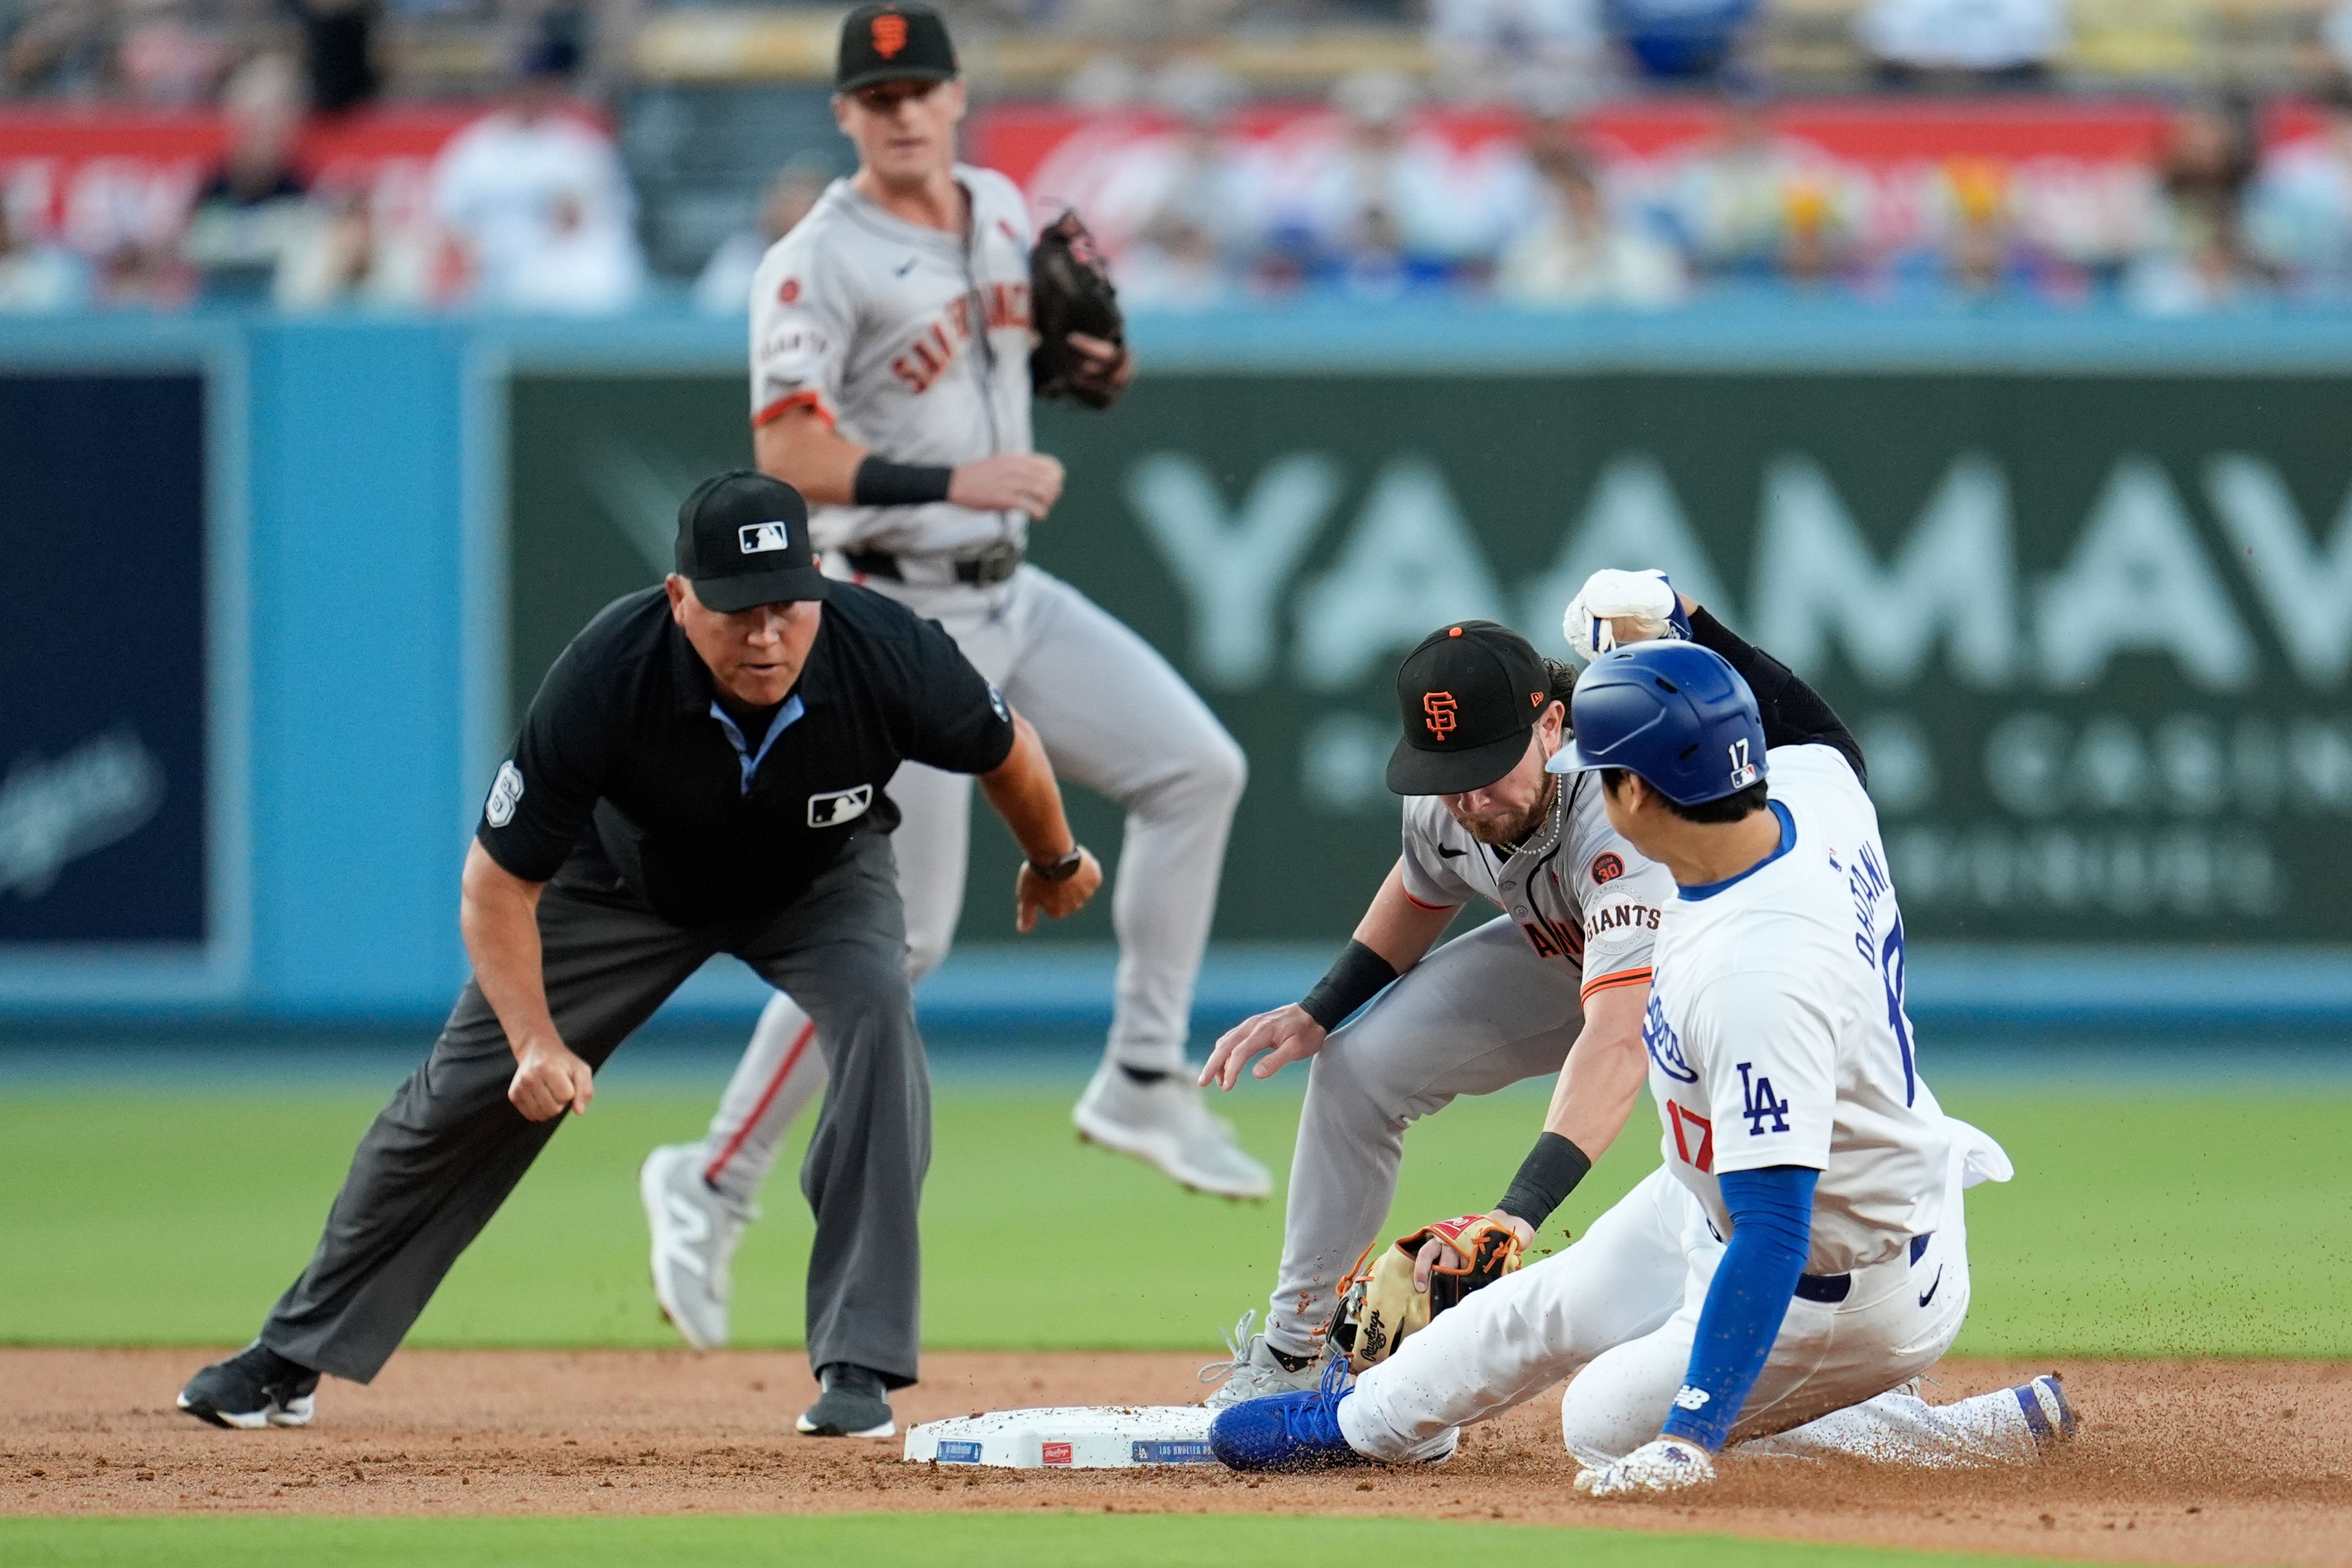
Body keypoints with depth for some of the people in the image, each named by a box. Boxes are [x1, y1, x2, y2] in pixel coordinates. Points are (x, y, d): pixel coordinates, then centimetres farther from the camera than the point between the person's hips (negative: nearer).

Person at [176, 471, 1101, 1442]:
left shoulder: (887, 654, -36)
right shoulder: (607, 677, -38)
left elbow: (1006, 749, -11)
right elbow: (498, 882, -28)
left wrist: (1056, 864, 7)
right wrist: (537, 1043, -41)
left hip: (819, 879, 0)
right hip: (627, 879, 0)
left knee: (878, 1008, -30)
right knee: (461, 1096, 2)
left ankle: (858, 1365, -24)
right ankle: (294, 1357, 21)